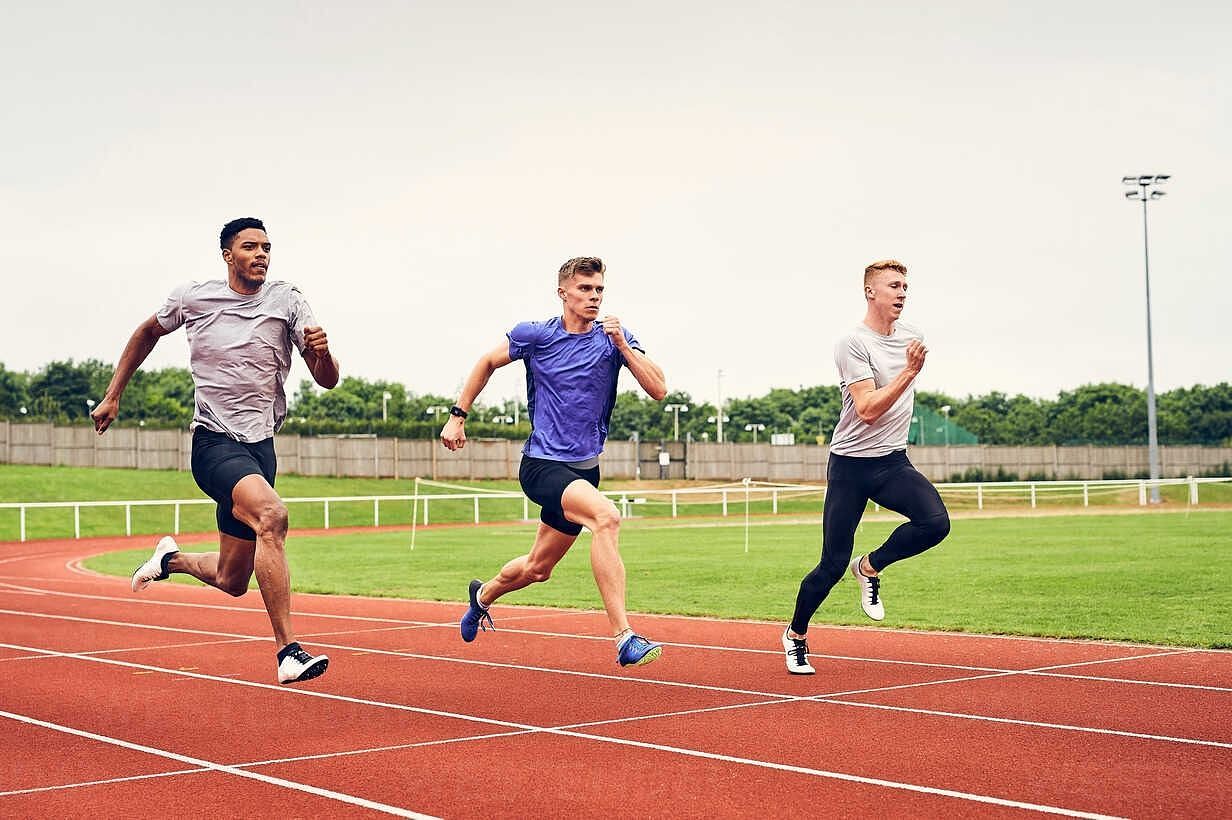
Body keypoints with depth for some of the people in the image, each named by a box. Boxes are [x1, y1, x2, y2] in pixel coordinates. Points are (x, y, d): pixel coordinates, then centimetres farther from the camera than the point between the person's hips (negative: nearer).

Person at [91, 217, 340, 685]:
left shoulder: (287, 302, 1)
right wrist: (112, 396, 21)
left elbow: (328, 381, -4)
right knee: (271, 514, -33)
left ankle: (171, 559, 44)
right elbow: (147, 333, 22)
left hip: (260, 445, 4)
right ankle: (288, 653, -32)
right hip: (214, 442, -3)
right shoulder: (191, 299, 1)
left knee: (232, 581, 10)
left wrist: (321, 351, -26)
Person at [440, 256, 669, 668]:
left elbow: (658, 389, -10)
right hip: (542, 464, -5)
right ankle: (625, 639, -34)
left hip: (585, 468, 5)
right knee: (606, 515, -32)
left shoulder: (615, 338, 0)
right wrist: (457, 415, 11)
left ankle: (483, 594, 51)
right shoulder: (535, 335, -5)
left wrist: (622, 345, -18)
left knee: (536, 568, 16)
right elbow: (487, 362, 12)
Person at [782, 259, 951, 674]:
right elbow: (867, 410, -21)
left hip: (893, 462, 5)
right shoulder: (852, 344, -12)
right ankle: (796, 636, 20)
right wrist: (909, 371, -27)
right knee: (834, 563, -4)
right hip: (850, 465, -5)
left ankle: (870, 567, 5)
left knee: (936, 522, -22)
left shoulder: (912, 336, 8)